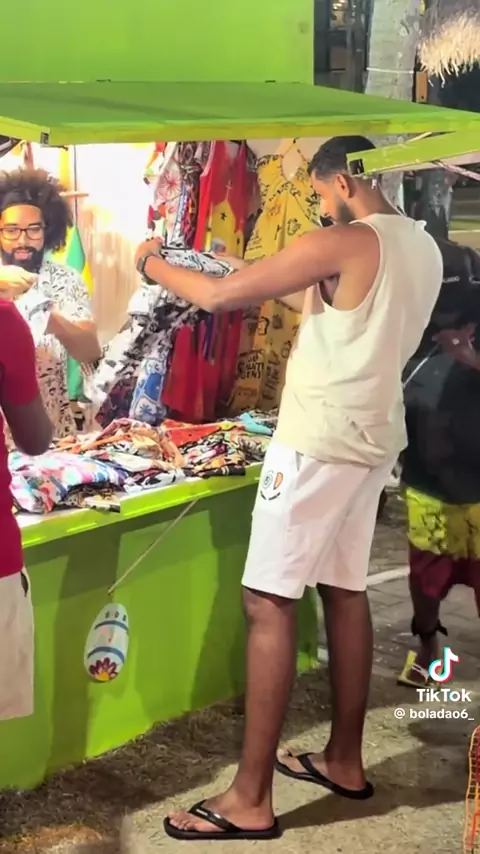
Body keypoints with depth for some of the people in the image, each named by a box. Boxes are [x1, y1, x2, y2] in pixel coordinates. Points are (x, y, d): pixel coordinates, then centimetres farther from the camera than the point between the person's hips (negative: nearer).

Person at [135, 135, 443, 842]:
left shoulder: (343, 245, -16)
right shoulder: (424, 248, 10)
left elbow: (218, 297, -14)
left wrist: (154, 265, 2)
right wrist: (288, 291, 19)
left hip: (320, 443, -9)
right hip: (372, 440, 9)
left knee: (269, 603, -7)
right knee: (345, 591, 15)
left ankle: (250, 799, -4)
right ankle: (345, 760, 26)